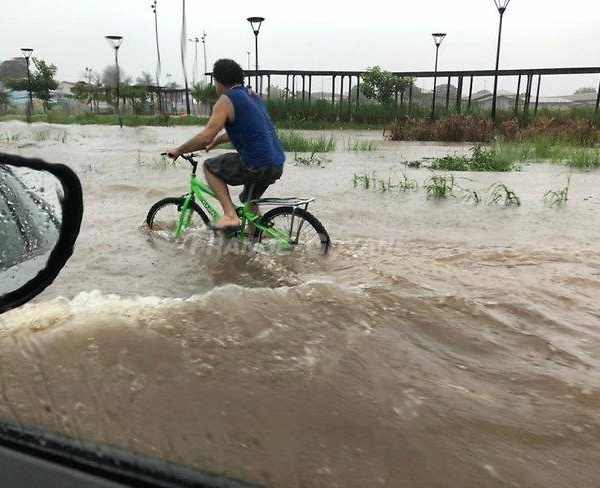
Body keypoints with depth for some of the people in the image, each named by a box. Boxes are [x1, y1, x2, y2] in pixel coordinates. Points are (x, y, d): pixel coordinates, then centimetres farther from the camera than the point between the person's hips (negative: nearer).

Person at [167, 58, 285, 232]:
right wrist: (215, 141, 36)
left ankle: (230, 215, 0)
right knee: (250, 199, 31)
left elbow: (206, 136, -14)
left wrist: (178, 150, -1)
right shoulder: (252, 95, 19)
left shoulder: (226, 100, -7)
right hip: (277, 164, 8)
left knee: (209, 167, 10)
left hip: (256, 165, -8)